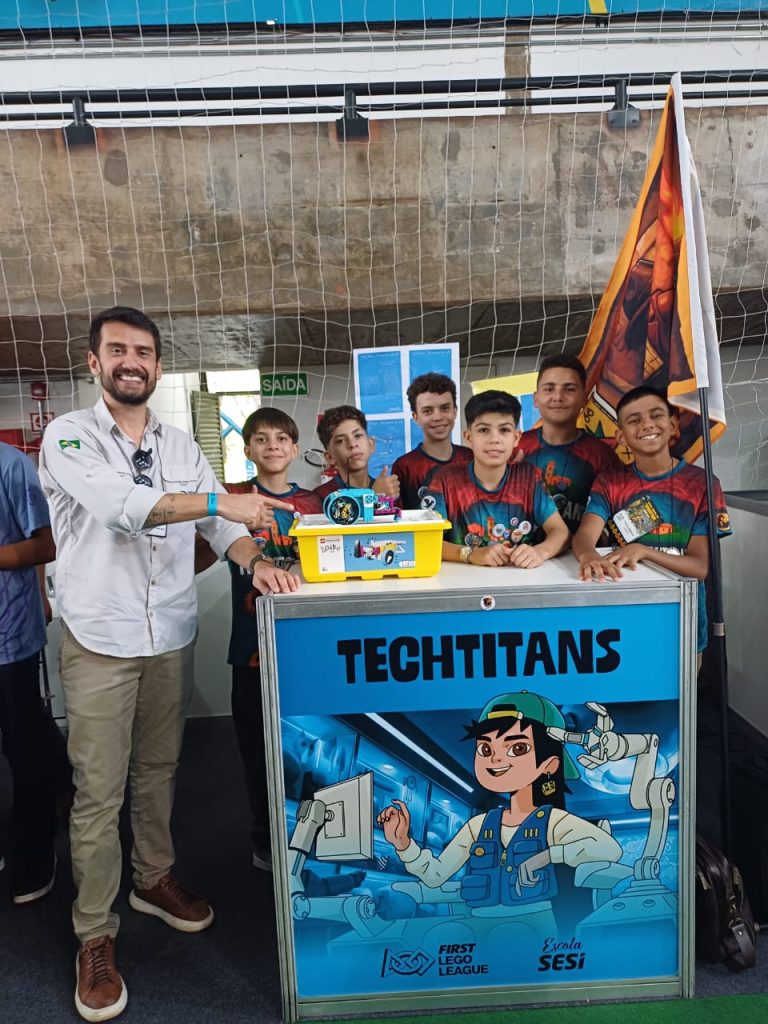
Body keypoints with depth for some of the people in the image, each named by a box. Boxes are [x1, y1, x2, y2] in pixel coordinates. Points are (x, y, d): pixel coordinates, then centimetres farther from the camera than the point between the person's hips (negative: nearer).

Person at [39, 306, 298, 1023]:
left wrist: (254, 560, -17)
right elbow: (117, 504, -24)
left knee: (158, 770, 18)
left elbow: (219, 524, 3)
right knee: (98, 790, 3)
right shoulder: (68, 437, -6)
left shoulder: (180, 446, 8)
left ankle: (153, 880, 39)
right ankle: (95, 938, 20)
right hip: (98, 639, -4)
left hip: (171, 635, 5)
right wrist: (216, 500, -30)